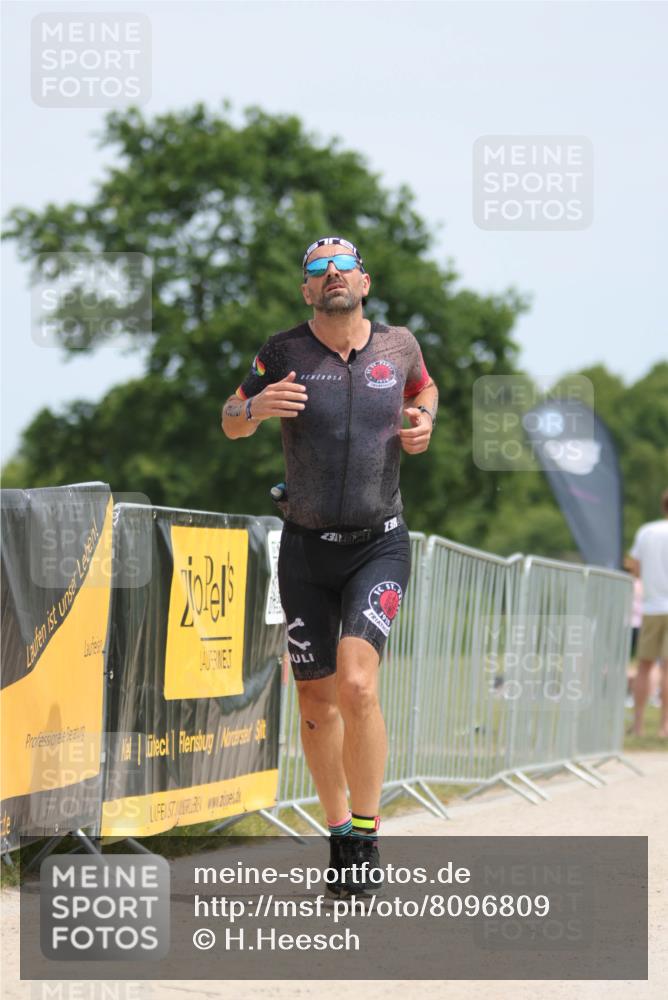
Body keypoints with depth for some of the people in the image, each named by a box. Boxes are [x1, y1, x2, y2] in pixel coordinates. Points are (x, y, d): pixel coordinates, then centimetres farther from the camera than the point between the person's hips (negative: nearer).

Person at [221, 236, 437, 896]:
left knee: (356, 684, -20)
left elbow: (424, 388, 23)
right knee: (316, 699, 7)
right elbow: (230, 424, 9)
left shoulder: (398, 345, 0)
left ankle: (366, 840, -8)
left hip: (378, 545, -1)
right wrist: (256, 407, -14)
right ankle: (339, 836, 26)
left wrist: (423, 424, 0)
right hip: (306, 549, 1)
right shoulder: (284, 353, -3)